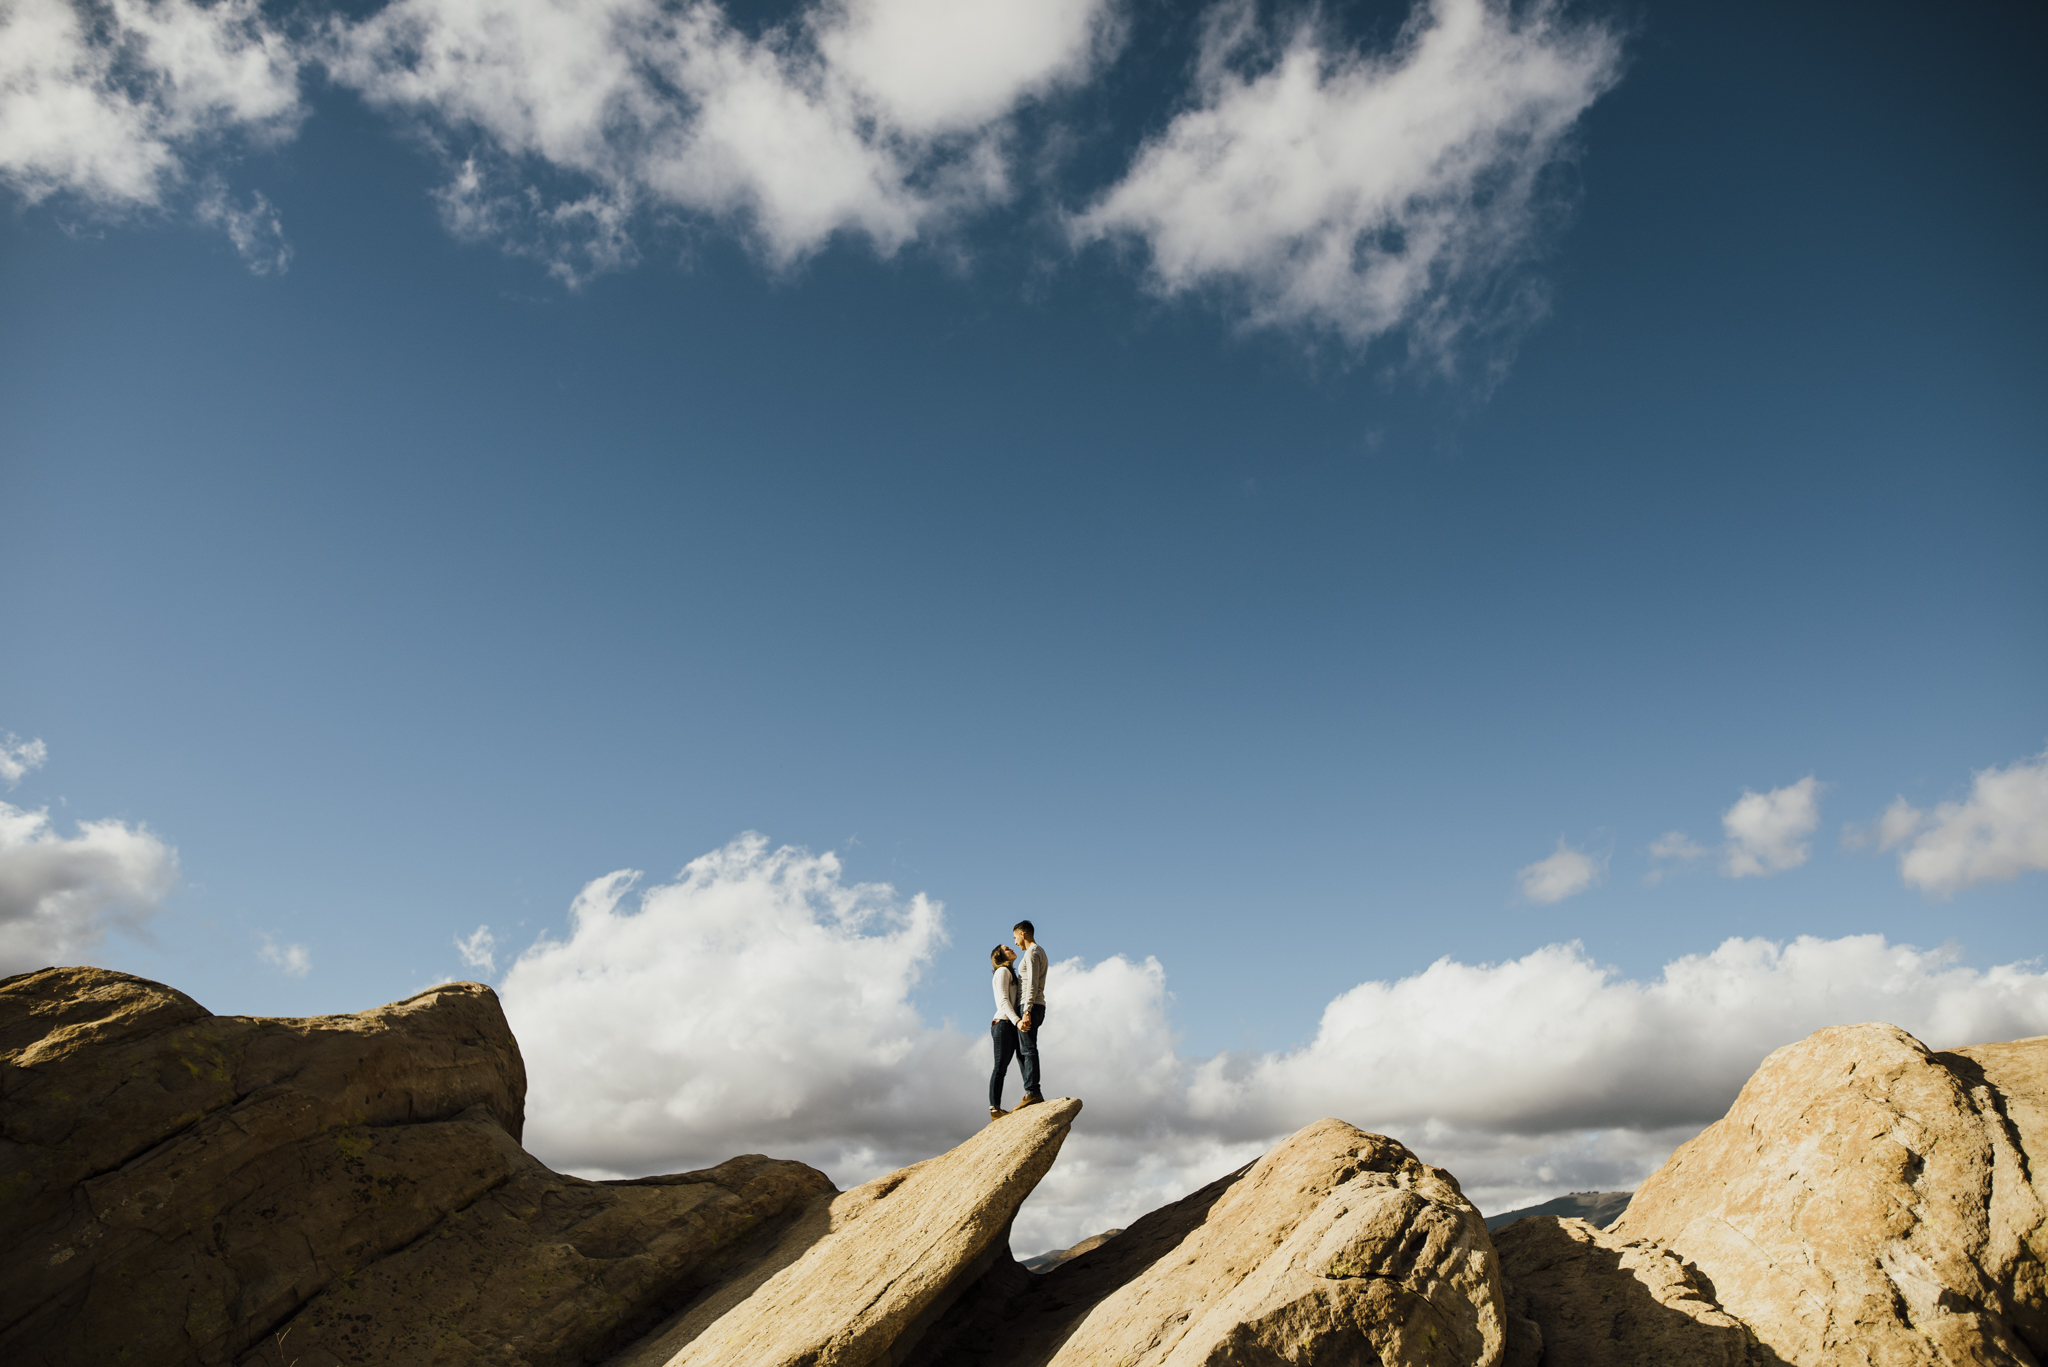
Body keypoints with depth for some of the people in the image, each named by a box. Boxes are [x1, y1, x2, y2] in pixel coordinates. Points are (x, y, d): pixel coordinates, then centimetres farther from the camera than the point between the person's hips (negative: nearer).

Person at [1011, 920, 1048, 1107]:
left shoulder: (1031, 953, -8)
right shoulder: (1040, 952, 23)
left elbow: (1032, 985, -18)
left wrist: (1026, 1011, -24)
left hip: (1030, 1006, -10)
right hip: (1036, 1006, 10)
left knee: (1028, 1049, -14)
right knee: (1022, 1051, 9)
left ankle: (1033, 1091, -20)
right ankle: (1032, 1092, 5)